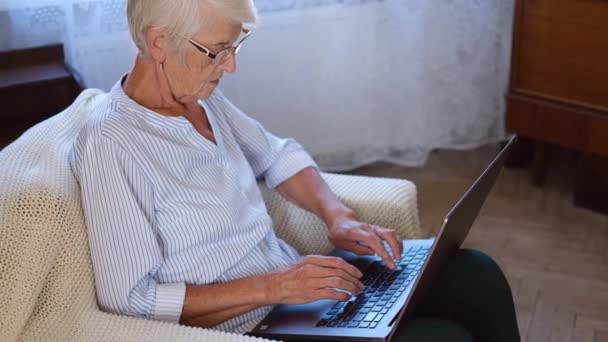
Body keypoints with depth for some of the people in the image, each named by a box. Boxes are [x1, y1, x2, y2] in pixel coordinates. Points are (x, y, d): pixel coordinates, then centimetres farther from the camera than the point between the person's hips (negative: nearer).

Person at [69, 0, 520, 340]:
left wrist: (338, 216, 0)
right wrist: (269, 288, -23)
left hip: (295, 284, 8)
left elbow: (279, 156, 18)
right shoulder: (111, 145, -21)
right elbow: (130, 301, -22)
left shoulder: (202, 98, 3)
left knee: (476, 273, 1)